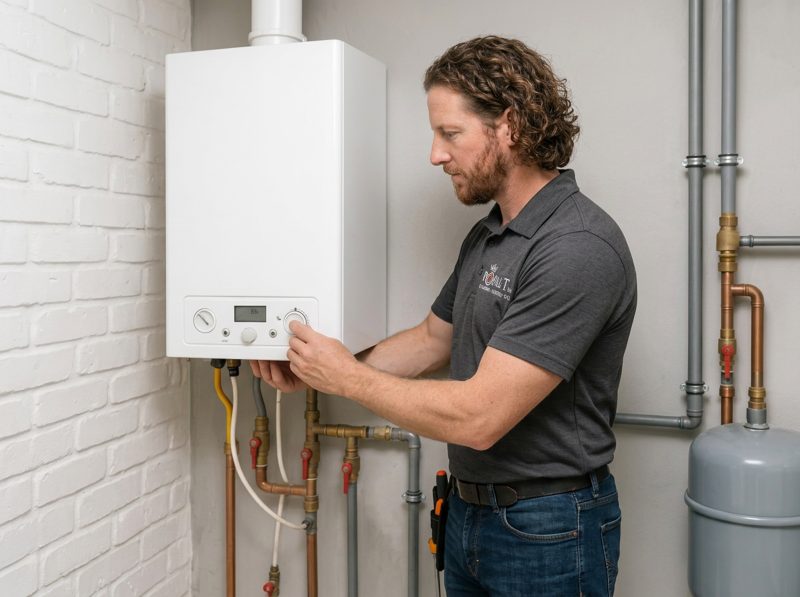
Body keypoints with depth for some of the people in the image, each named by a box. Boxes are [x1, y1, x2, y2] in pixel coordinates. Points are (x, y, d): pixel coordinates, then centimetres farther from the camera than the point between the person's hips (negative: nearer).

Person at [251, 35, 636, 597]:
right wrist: (314, 372, 6)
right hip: (469, 510, 8)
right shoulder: (485, 236, 6)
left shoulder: (580, 249, -25)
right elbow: (433, 338, 16)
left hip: (547, 530, -8)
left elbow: (478, 417, -29)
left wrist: (348, 377, -16)